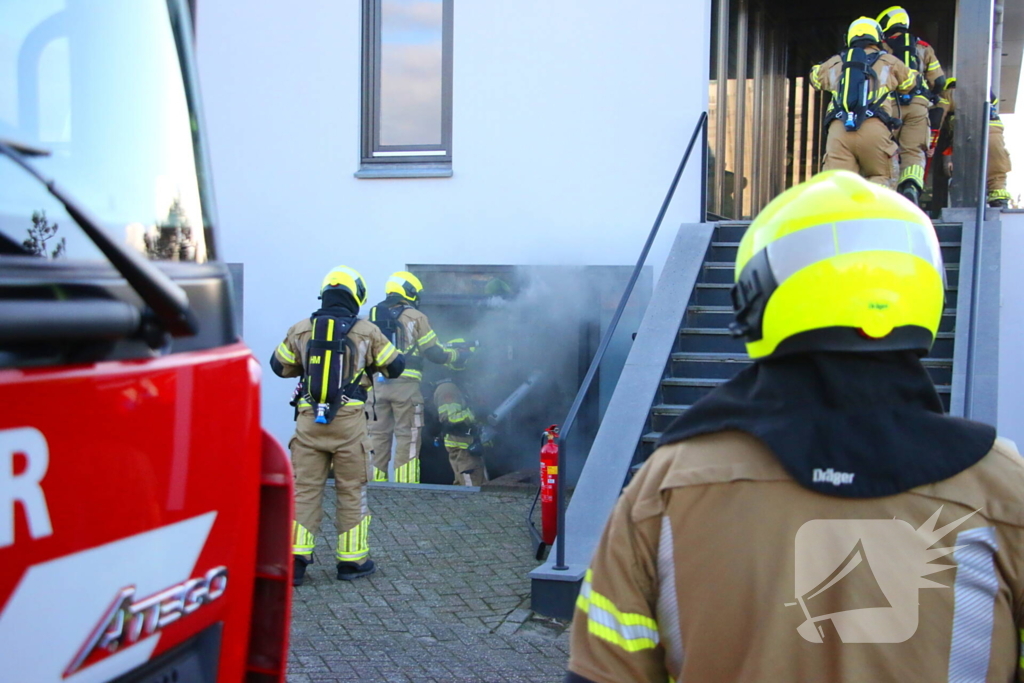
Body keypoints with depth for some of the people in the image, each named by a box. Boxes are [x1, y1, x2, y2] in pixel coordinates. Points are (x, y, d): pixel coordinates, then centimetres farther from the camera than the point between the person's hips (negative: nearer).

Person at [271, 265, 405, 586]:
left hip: (309, 420, 2)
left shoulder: (300, 330, 4)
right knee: (351, 492, 9)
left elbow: (279, 366, 15)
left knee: (304, 489, 8)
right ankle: (352, 560, 16)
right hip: (349, 421, -2)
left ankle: (295, 559, 4)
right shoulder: (367, 332, -2)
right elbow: (396, 366, 7)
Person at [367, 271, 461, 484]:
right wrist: (456, 354, 18)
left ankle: (376, 481, 12)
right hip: (405, 385, -4)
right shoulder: (416, 318, 1)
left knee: (378, 436, 10)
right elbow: (435, 353, 1)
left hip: (376, 384, 4)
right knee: (407, 438, 2)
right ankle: (406, 484, 0)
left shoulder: (372, 316, 12)